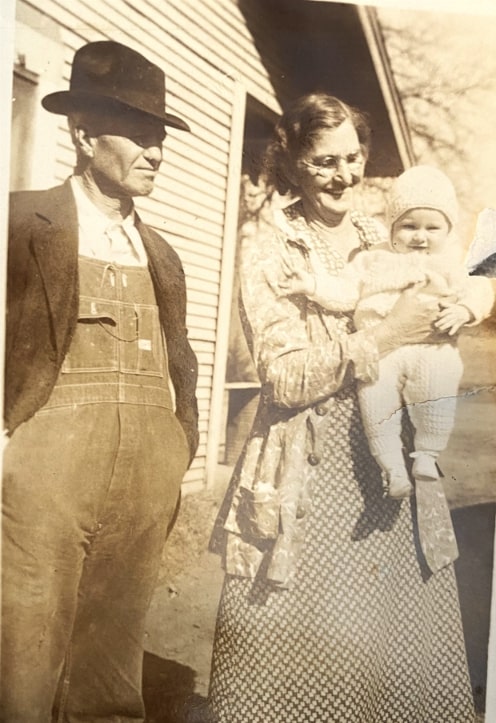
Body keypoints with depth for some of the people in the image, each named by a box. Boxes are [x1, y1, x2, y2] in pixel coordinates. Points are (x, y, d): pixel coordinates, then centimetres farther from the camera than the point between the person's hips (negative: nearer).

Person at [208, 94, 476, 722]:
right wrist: (390, 334, -16)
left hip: (386, 457, 5)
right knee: (299, 647, 4)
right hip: (310, 469, -4)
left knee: (397, 637, 10)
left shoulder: (377, 237, 10)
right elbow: (286, 377, -13)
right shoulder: (267, 244, -4)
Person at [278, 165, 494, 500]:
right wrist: (313, 284, -1)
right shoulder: (374, 261, 19)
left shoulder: (450, 265, 18)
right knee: (375, 391, -25)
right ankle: (393, 465, -8)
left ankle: (427, 454, -11)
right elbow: (345, 291, 13)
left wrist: (464, 310, -12)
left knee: (439, 378, -30)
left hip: (432, 349, 0)